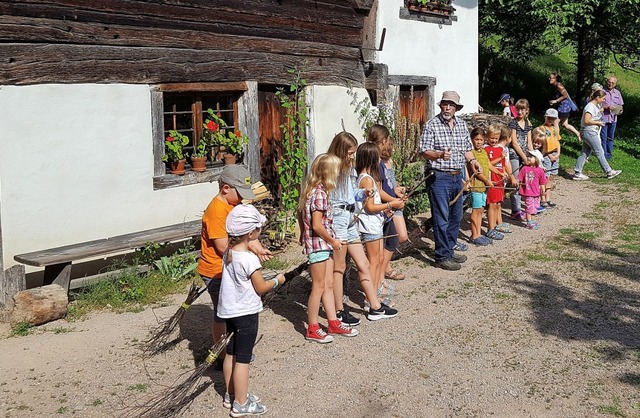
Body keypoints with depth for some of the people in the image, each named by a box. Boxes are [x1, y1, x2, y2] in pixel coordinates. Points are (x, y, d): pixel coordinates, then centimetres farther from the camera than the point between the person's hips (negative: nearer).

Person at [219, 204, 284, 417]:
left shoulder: (228, 252, 0)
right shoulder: (249, 259, -24)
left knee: (231, 354, 18)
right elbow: (261, 288, -15)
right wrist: (277, 280, 1)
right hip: (246, 313, -8)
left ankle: (231, 395, 32)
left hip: (229, 311, 8)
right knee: (242, 359, 2)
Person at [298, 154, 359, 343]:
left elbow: (300, 214, 16)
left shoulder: (311, 190, 7)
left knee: (329, 284, 15)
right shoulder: (320, 194, -20)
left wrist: (304, 234, 25)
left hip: (324, 245, 9)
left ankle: (334, 323, 24)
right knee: (318, 287, 1)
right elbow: (317, 226, -23)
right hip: (318, 244, -9)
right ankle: (312, 329, 11)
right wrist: (333, 241, -11)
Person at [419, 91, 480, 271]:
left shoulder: (462, 124, 11)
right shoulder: (431, 125, -8)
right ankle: (442, 257, 5)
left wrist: (472, 160, -1)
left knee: (456, 217, 15)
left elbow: (467, 148, 18)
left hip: (457, 176, 7)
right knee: (442, 219, -4)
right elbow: (424, 151, -12)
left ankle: (449, 250, 29)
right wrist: (440, 154, -30)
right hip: (439, 177, -7)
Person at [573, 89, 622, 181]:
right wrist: (598, 123, -15)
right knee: (599, 153, -1)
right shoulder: (590, 107, -17)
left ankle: (577, 173, 8)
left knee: (584, 153, 8)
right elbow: (587, 121, -25)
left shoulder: (596, 106, 14)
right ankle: (609, 172, 7)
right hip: (589, 133, -10)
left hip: (592, 133, 10)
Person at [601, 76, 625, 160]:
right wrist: (607, 107, -18)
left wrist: (620, 110, -7)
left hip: (613, 118, 4)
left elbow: (620, 105, 15)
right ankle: (603, 154, 6)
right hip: (603, 118, -4)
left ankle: (609, 153, 21)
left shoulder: (617, 93, 11)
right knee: (603, 138, -2)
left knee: (610, 137, 11)